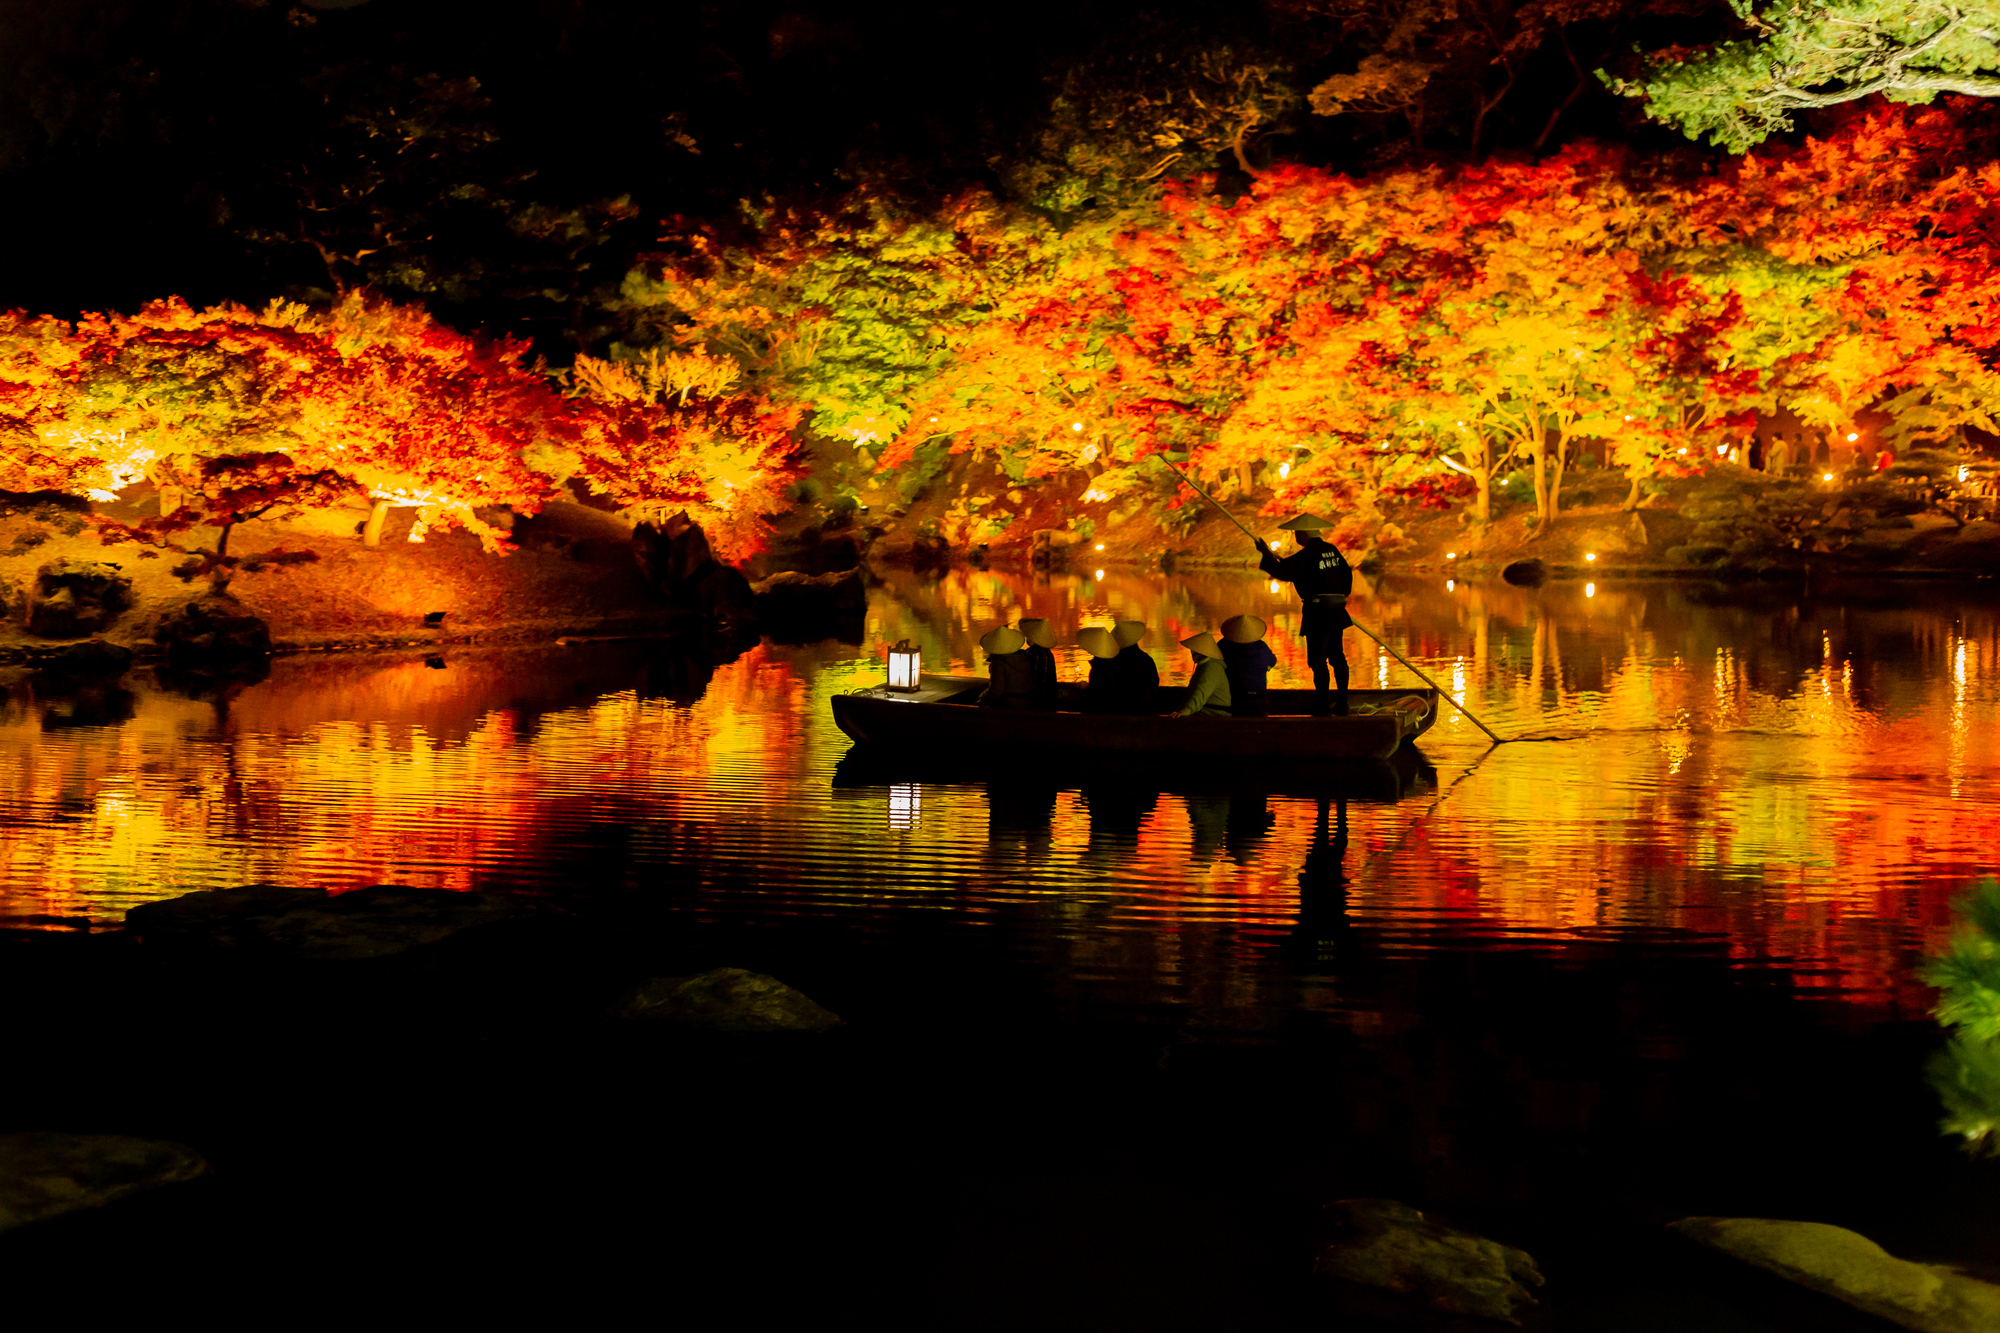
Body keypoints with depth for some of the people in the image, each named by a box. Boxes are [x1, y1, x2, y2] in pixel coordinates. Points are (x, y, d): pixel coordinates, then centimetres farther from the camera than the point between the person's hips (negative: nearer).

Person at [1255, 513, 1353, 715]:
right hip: (1337, 611, 8)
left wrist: (1267, 554, -8)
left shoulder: (1307, 554, -14)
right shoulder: (1332, 550, 11)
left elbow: (1283, 571, -20)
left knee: (1318, 660, -5)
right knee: (1337, 656, 14)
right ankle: (1342, 704, 17)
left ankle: (1322, 707, -5)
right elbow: (1347, 574, 20)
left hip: (1318, 610, -8)